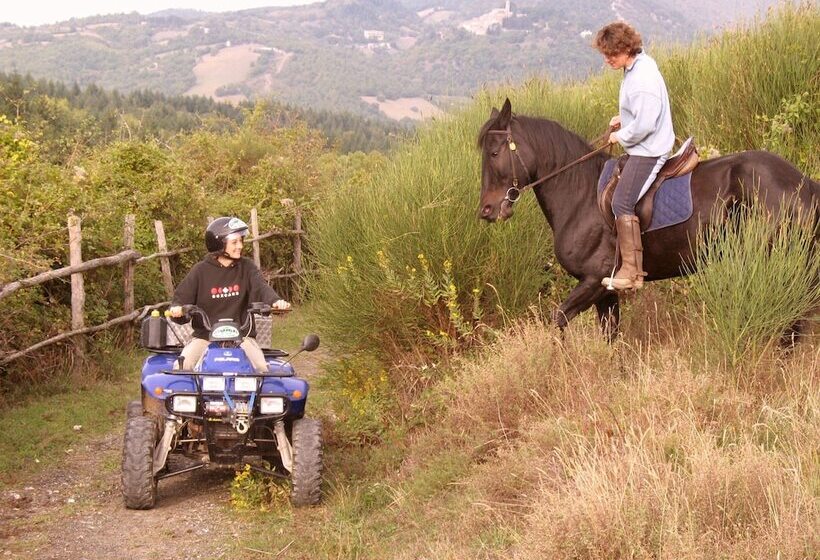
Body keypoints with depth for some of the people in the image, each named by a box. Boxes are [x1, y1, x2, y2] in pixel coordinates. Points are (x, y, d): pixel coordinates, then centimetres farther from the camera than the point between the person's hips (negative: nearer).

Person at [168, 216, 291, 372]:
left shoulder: (246, 267, 4)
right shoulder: (201, 271, 1)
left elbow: (261, 287, -12)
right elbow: (182, 297, 1)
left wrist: (276, 301, -34)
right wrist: (176, 309, -23)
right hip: (205, 335, 0)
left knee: (261, 367, -23)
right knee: (182, 366, -21)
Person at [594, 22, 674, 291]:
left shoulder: (642, 78, -23)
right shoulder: (638, 67, 9)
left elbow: (644, 124, -27)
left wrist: (620, 137, -12)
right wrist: (622, 119, 10)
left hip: (648, 152, -11)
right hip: (642, 149, 11)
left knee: (622, 203, -17)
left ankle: (632, 272, -16)